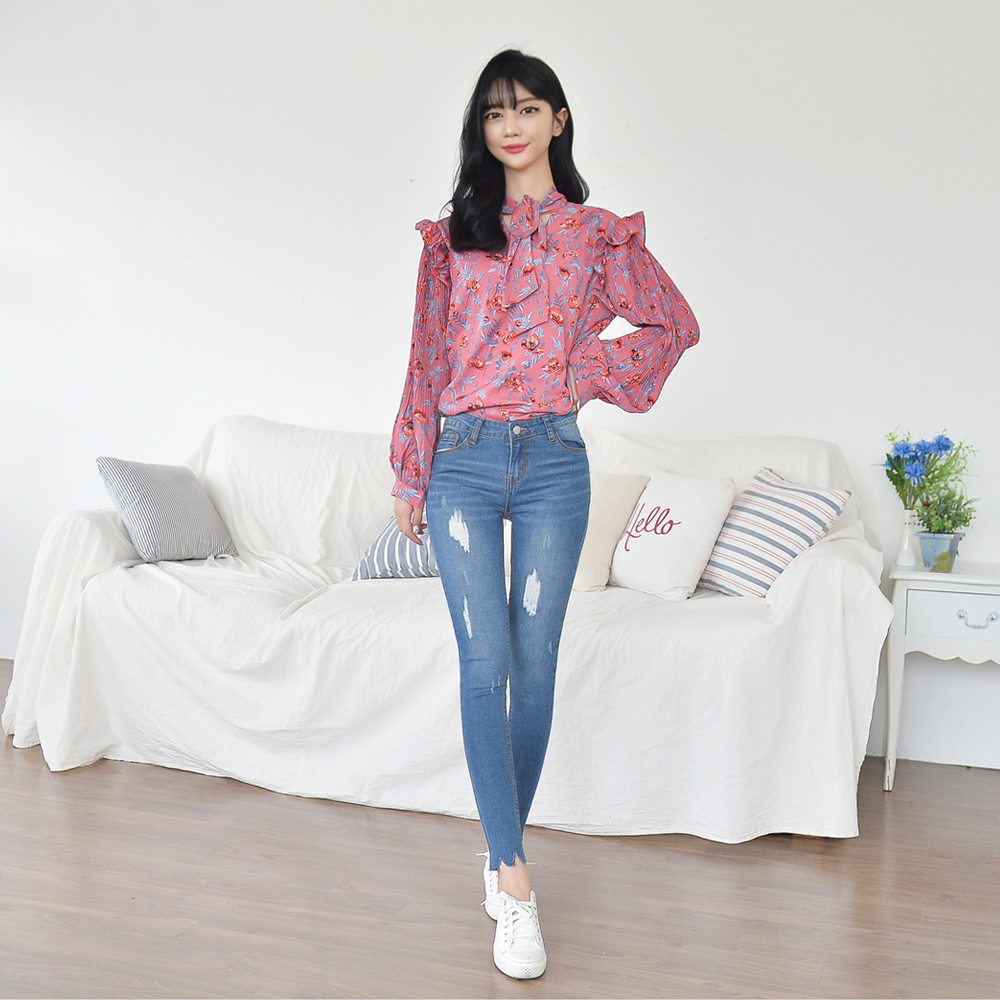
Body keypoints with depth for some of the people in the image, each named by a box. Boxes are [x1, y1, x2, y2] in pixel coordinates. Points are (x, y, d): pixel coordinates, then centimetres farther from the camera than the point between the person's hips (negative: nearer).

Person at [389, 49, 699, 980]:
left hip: (552, 463, 0)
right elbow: (426, 360, 10)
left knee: (533, 665, 3)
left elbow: (676, 324, 14)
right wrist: (409, 476, 9)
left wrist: (590, 368, 0)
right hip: (463, 459, 0)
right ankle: (515, 881, -1)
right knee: (484, 663, -7)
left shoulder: (598, 233, 7)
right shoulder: (451, 236, 9)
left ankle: (503, 846, 22)